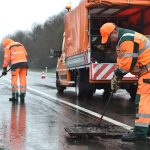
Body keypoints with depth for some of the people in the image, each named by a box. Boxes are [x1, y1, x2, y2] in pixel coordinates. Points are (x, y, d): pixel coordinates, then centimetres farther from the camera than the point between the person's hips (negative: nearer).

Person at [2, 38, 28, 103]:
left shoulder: (7, 47, 8)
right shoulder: (20, 44, 24)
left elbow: (7, 58, 1)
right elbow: (25, 54, 23)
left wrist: (4, 68, 3)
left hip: (16, 64, -5)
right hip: (24, 62, 5)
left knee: (14, 79, 2)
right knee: (23, 79, 5)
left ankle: (15, 96, 0)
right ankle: (22, 95, 3)